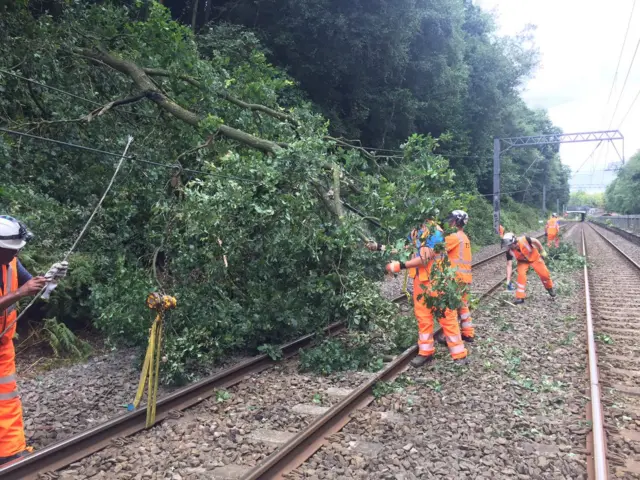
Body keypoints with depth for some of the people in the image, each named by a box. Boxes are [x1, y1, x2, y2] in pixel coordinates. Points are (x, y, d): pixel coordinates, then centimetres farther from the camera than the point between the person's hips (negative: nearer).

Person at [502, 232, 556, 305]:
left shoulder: (524, 240, -38)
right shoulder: (510, 251, -29)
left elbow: (535, 241, -17)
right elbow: (509, 265, -23)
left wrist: (542, 251, -6)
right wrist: (508, 280, -27)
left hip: (534, 257, -1)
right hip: (523, 261, 1)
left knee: (544, 273, 2)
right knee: (521, 275, -22)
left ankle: (549, 288, 36)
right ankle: (520, 297, -13)